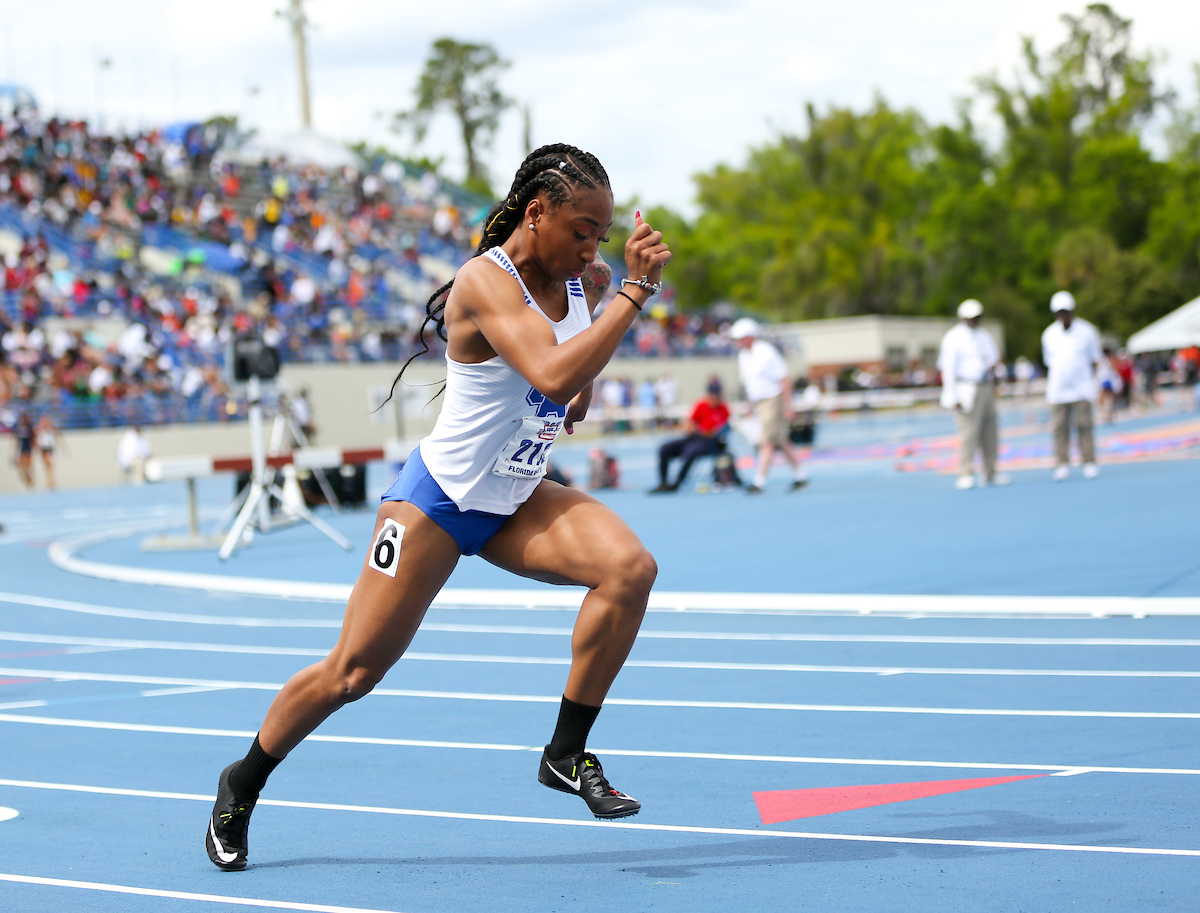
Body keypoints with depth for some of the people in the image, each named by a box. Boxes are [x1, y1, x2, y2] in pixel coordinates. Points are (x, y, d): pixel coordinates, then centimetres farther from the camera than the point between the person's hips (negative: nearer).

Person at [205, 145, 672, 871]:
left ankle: (567, 754, -8)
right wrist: (636, 292, -40)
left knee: (630, 567, -20)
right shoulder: (487, 282, -24)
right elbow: (553, 375, -41)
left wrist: (587, 378, 3)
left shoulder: (572, 281, 0)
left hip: (517, 503, 7)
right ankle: (242, 785, 24)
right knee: (353, 672, -1)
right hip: (439, 502, -6)